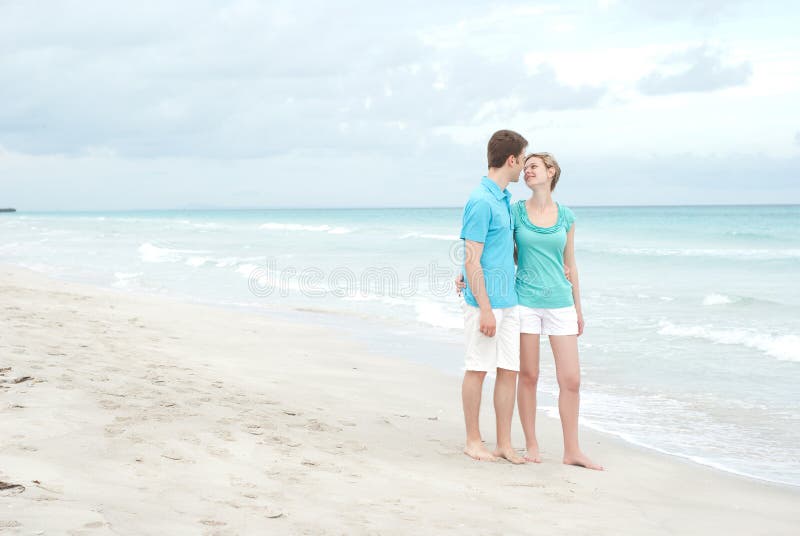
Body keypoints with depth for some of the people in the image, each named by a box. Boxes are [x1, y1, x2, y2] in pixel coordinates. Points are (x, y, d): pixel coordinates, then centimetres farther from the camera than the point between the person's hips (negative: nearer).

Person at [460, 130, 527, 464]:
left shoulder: (504, 199, 13)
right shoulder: (481, 201, -15)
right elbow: (471, 261, -17)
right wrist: (484, 308, -19)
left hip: (508, 301, 9)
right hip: (485, 301, -8)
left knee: (509, 370, 7)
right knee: (477, 369, 3)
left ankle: (504, 444, 14)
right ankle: (473, 441, 14)